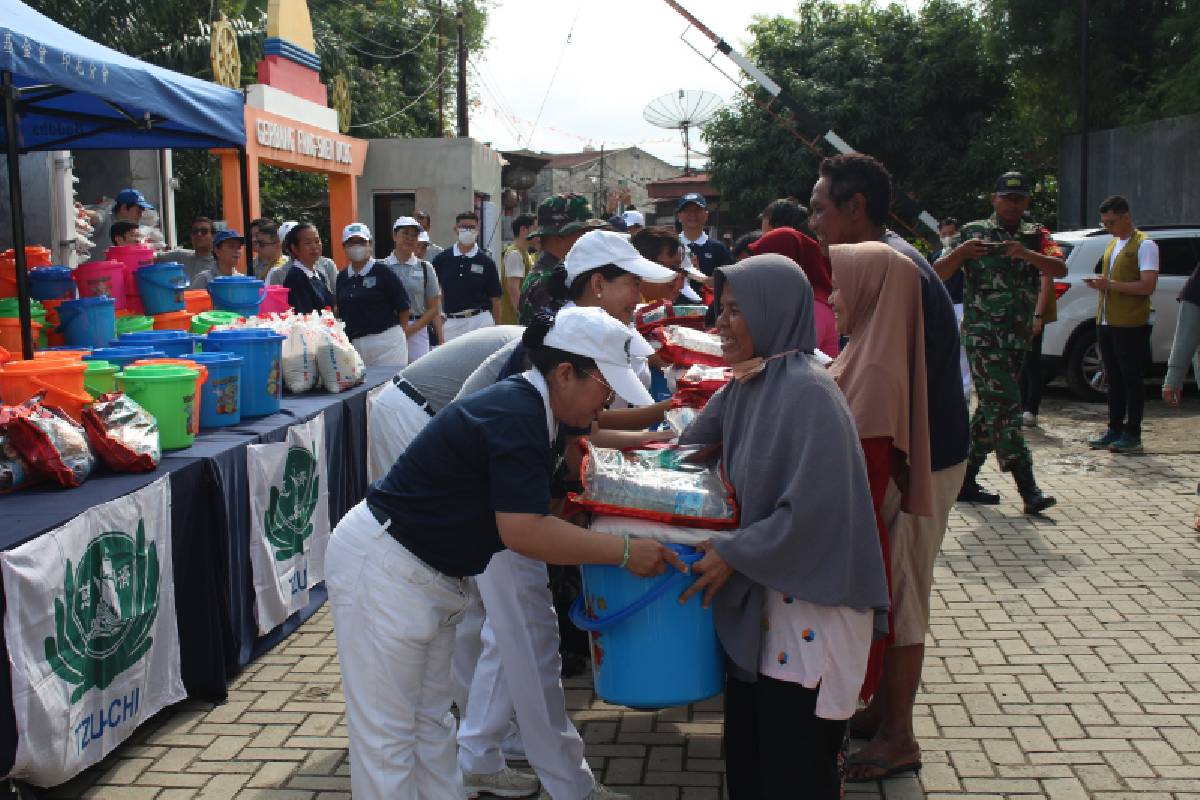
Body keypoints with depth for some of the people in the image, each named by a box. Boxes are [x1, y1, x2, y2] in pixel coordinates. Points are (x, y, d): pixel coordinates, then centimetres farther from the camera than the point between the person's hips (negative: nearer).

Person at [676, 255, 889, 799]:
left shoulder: (806, 391, -19)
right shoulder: (744, 386, 6)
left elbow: (811, 508, -23)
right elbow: (691, 448, 20)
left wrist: (732, 556, -16)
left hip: (808, 599, -7)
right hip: (758, 597, 8)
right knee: (747, 756, 16)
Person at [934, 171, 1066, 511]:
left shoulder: (1036, 236, 13)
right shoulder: (974, 232, 3)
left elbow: (1060, 269, -4)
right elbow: (937, 274, -4)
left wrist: (1028, 254, -22)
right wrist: (960, 252, -23)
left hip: (1018, 338, 5)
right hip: (983, 336, -5)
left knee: (991, 409, 10)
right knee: (1005, 406, -12)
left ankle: (966, 481, 20)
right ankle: (1028, 487, -13)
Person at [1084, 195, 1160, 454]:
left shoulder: (1145, 245, -9)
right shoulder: (1113, 244, 17)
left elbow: (1147, 286, -18)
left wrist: (1110, 284, -20)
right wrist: (1098, 284, 5)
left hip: (1131, 325, -8)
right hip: (1107, 322, 8)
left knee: (1132, 379, -2)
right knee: (1114, 379, 11)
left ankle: (1132, 435, 3)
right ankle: (1115, 430, 16)